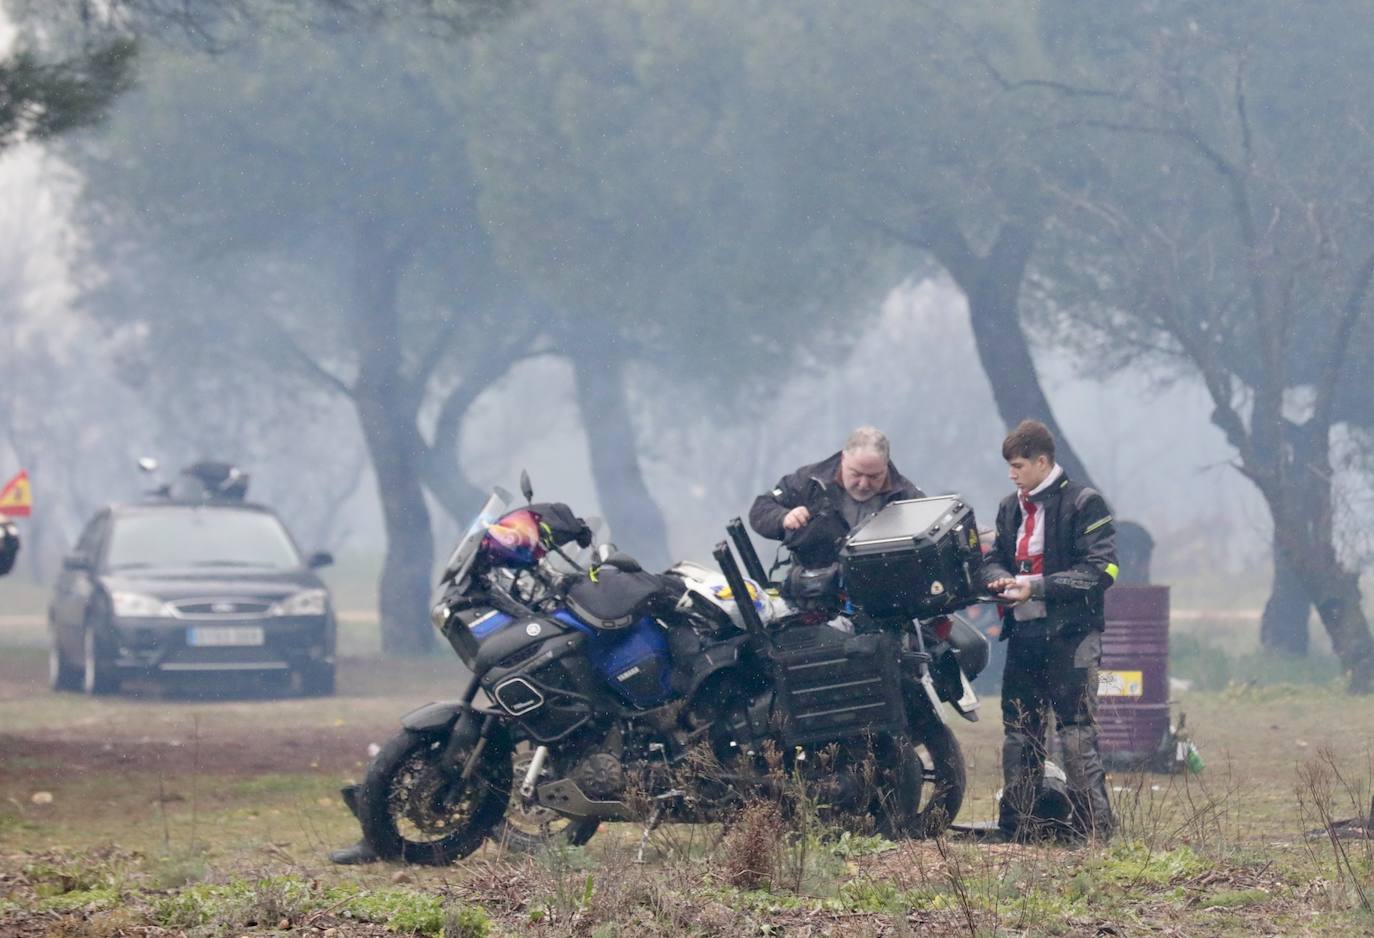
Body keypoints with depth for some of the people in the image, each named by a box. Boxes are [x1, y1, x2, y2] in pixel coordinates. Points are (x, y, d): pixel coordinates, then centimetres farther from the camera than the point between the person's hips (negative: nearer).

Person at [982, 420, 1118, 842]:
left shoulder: (1083, 504, -6)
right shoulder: (1010, 509, 18)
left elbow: (1100, 570, -12)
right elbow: (993, 559, 22)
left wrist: (1037, 587, -18)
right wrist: (1002, 579, -3)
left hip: (1070, 634, -7)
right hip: (1023, 633, 7)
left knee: (1076, 729, -10)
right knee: (1018, 731, 9)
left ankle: (1093, 823, -10)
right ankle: (1015, 824, 15)